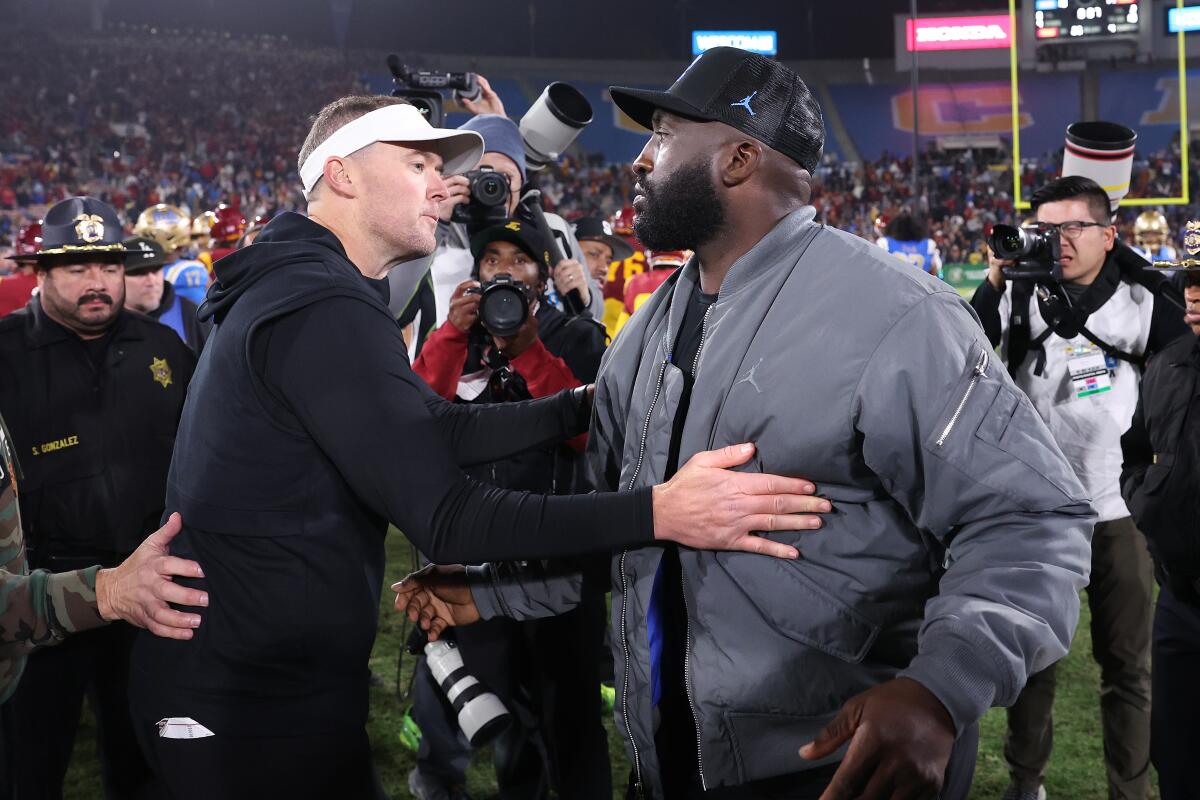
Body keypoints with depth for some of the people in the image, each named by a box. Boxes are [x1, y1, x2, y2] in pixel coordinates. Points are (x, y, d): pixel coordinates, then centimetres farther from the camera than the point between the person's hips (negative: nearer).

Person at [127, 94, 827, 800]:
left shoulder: (298, 291, 12)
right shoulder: (325, 310, -22)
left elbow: (443, 430, 11)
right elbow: (444, 520, -26)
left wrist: (587, 404, 4)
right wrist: (660, 512, -30)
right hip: (260, 700, -10)